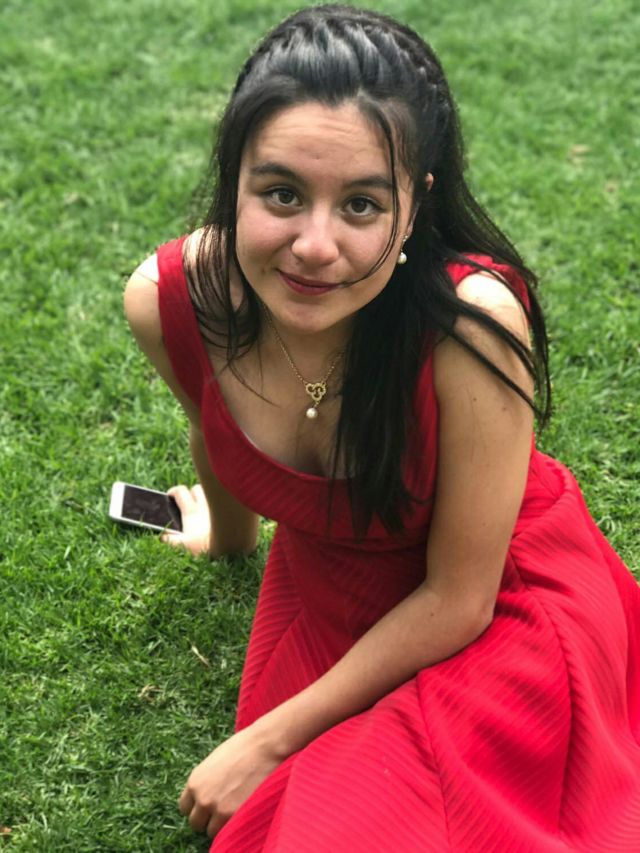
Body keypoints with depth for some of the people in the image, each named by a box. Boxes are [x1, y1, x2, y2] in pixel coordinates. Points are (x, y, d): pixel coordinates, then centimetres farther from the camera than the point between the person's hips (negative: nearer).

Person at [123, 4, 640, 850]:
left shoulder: (473, 323, -34)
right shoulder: (169, 303, -22)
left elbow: (458, 599, -22)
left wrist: (267, 741, -15)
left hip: (499, 611, -3)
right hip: (322, 597, 4)